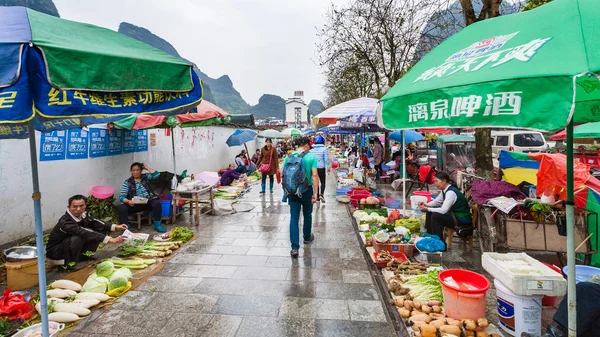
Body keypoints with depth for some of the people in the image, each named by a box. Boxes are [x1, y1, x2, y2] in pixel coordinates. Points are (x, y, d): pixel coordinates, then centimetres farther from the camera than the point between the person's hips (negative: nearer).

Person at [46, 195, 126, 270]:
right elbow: (85, 234, -41)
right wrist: (110, 240, -48)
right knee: (77, 238, -38)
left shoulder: (82, 215, -11)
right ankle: (67, 263, -14)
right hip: (55, 251, -7)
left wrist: (115, 227, -23)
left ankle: (82, 254, 7)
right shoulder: (65, 222, -34)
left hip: (70, 245, 7)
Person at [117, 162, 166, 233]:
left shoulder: (145, 177, 13)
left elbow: (157, 174, -5)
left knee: (157, 203, -32)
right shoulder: (127, 182, 7)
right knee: (121, 208, -28)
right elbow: (122, 197, -1)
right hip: (135, 204, 0)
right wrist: (128, 201, -23)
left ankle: (157, 225, -17)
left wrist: (147, 168, 6)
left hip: (148, 202, 1)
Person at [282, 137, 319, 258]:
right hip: (307, 190, -1)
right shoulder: (311, 157, -9)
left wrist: (286, 189, 13)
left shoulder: (288, 157, 0)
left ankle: (295, 247, -3)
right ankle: (307, 237, 41)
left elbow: (284, 174, 2)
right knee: (307, 215, 21)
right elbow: (314, 175, -15)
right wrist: (315, 193, -12)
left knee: (294, 217, 2)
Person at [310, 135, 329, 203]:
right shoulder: (324, 149, -7)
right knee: (323, 182, 6)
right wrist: (328, 167, 2)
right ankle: (321, 194, -15)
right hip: (321, 167, -3)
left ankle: (317, 196, 19)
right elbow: (326, 159, -7)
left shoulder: (312, 149, 2)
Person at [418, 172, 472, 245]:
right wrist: (426, 205, -2)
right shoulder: (445, 190, 3)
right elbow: (436, 201, 16)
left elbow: (444, 210, -31)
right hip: (454, 214, 10)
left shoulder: (451, 192, -25)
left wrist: (427, 209, -25)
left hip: (463, 220, -10)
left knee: (435, 216, -23)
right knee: (430, 213, 7)